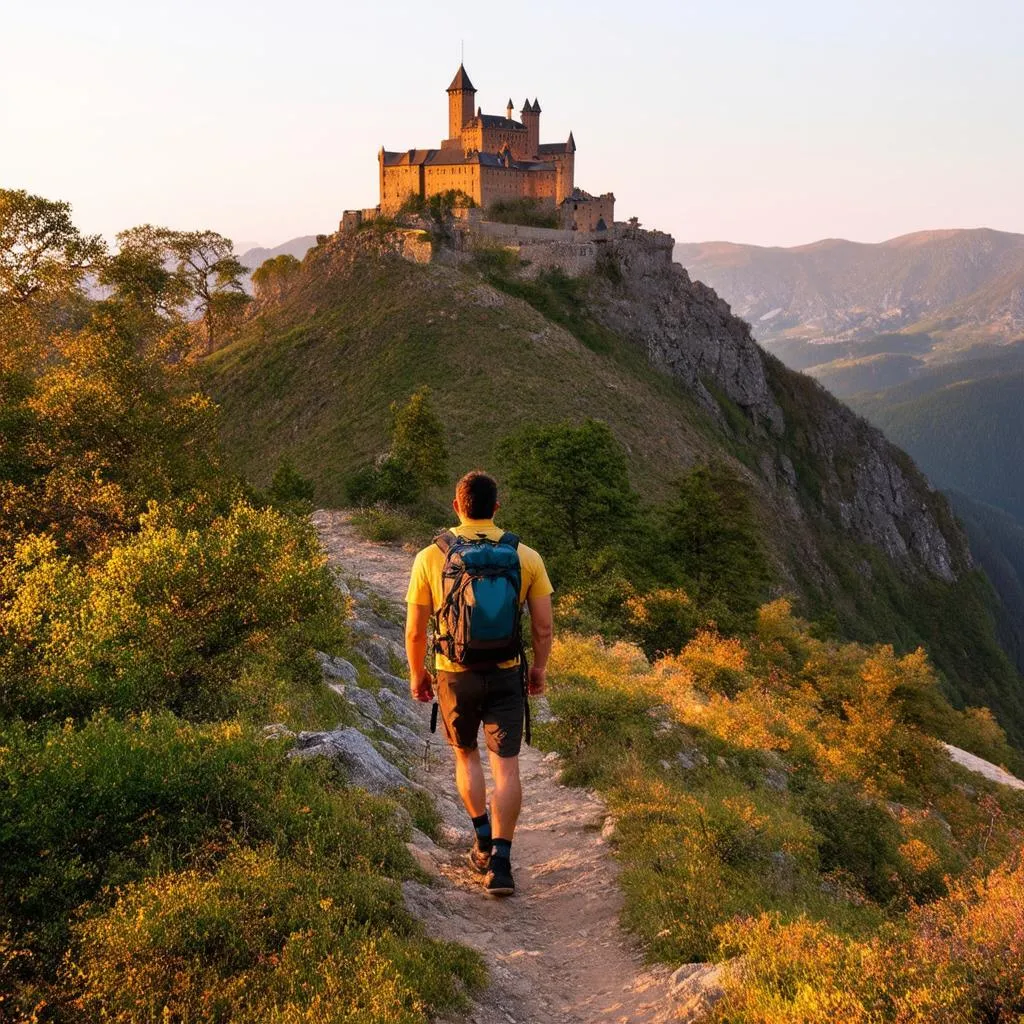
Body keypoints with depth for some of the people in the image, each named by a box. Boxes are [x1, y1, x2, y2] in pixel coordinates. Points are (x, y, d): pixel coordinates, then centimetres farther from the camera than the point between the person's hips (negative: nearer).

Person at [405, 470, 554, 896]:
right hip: (505, 674, 0)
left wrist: (416, 673, 13)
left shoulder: (430, 558, -7)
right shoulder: (526, 557, -6)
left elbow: (415, 629, -3)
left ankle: (484, 842, 29)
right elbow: (543, 626, -1)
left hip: (454, 676, 0)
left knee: (465, 755, 22)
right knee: (505, 765, 5)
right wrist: (540, 668, 15)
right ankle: (500, 862, 1)